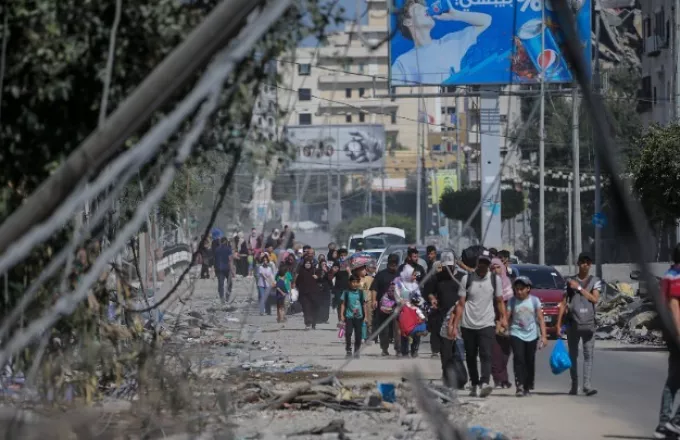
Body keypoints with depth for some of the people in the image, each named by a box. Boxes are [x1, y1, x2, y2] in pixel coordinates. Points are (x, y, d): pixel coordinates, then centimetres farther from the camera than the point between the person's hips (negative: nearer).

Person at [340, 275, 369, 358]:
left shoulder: (360, 292, 6)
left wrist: (365, 316, 6)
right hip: (349, 316, -2)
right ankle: (348, 350, 0)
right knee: (348, 333, -8)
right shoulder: (346, 292, 2)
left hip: (359, 317, 2)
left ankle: (356, 351, 13)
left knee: (358, 335, 3)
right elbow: (343, 304, 4)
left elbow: (364, 304, 10)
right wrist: (342, 315, -4)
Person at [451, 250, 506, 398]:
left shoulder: (495, 279, 4)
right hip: (468, 325, 1)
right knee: (470, 357, 8)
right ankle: (474, 384, 21)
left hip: (487, 324, -1)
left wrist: (503, 317, -6)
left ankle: (484, 383, -29)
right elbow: (461, 304, 2)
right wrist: (455, 326, -3)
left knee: (486, 355, -16)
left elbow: (500, 301, 11)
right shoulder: (467, 279, 2)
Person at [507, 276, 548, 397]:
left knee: (530, 362, 7)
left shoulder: (534, 300, 1)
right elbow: (507, 317, -3)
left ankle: (528, 387, 18)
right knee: (518, 358, -17)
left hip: (532, 336, 1)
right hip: (517, 334, -1)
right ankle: (519, 386, -21)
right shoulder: (512, 301, 0)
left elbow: (540, 319, 1)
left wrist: (543, 336, -5)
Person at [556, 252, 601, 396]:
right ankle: (574, 385, 14)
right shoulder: (570, 281, 9)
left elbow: (595, 299, -6)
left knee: (588, 355, -9)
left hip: (588, 324, -1)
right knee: (573, 355, 6)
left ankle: (587, 385, -15)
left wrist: (579, 288, -8)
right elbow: (563, 303, 8)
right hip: (572, 323, 1)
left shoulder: (595, 281, 8)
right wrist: (558, 324, 4)